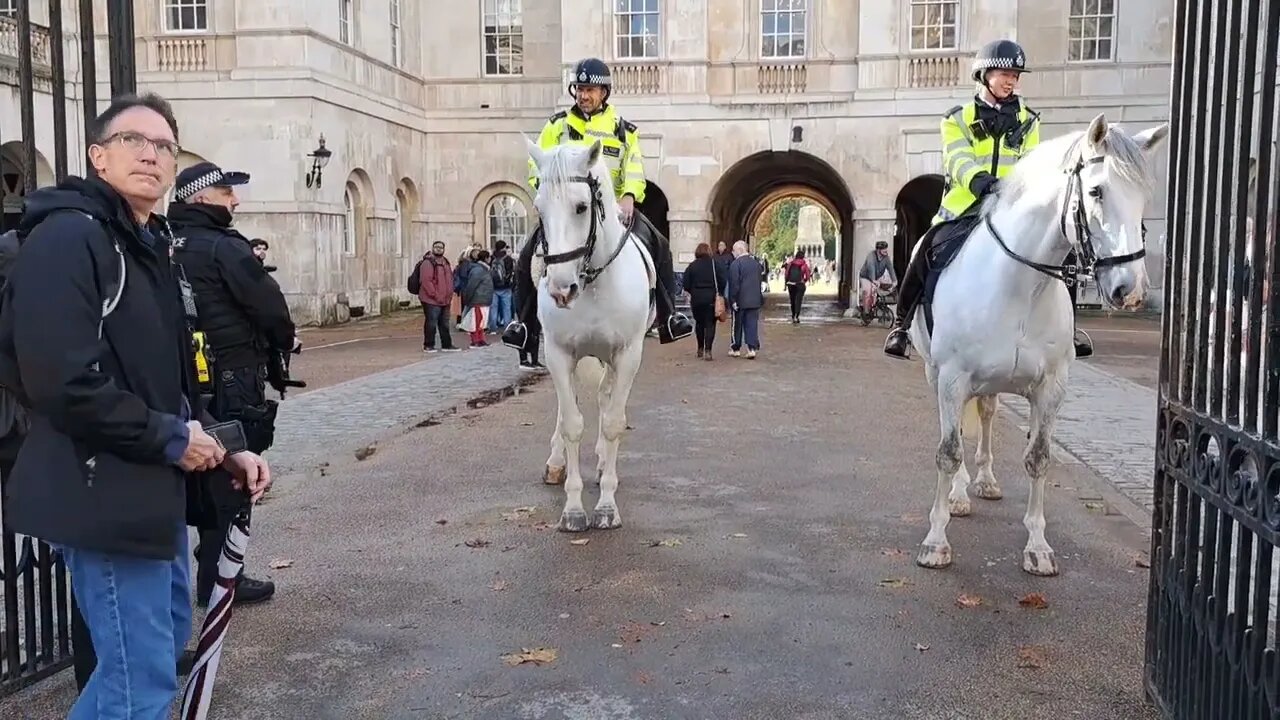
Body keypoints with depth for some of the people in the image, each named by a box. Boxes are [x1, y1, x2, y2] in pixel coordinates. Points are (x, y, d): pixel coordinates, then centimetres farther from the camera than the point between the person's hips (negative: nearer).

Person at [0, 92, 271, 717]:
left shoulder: (151, 246, 15)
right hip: (103, 495, -10)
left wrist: (223, 451, 7)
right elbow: (64, 383, -26)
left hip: (154, 489, 10)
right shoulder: (66, 237, -15)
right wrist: (170, 439, -16)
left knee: (166, 640, 25)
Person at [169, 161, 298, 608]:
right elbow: (269, 305, -17)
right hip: (232, 379, -8)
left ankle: (212, 570, 27)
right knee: (233, 477, 1)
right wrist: (285, 341, 2)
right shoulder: (224, 248, -15)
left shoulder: (169, 248, 11)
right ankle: (220, 581, 8)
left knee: (208, 473, 17)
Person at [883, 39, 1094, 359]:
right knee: (926, 253, -22)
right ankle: (902, 323, -4)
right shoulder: (958, 119, 8)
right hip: (965, 207, -2)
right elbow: (958, 160, -10)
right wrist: (980, 181, -32)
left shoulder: (1028, 121, 15)